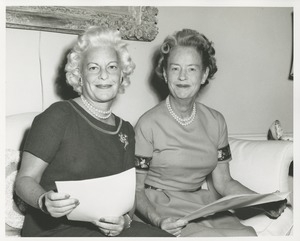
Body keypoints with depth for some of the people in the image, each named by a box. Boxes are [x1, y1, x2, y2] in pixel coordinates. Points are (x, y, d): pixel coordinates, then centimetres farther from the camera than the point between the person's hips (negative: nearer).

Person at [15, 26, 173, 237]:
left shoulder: (126, 130, 11)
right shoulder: (59, 115, -7)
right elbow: (25, 179, -5)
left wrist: (125, 220, -9)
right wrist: (44, 202, -26)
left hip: (106, 228, 6)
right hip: (53, 229, -6)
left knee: (164, 236, -16)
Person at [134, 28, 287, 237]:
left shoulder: (216, 121, 5)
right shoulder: (148, 124, -11)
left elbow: (223, 182, 8)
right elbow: (136, 189, -7)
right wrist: (156, 220, -26)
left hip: (203, 202, 5)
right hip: (161, 207, -5)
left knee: (249, 233, -23)